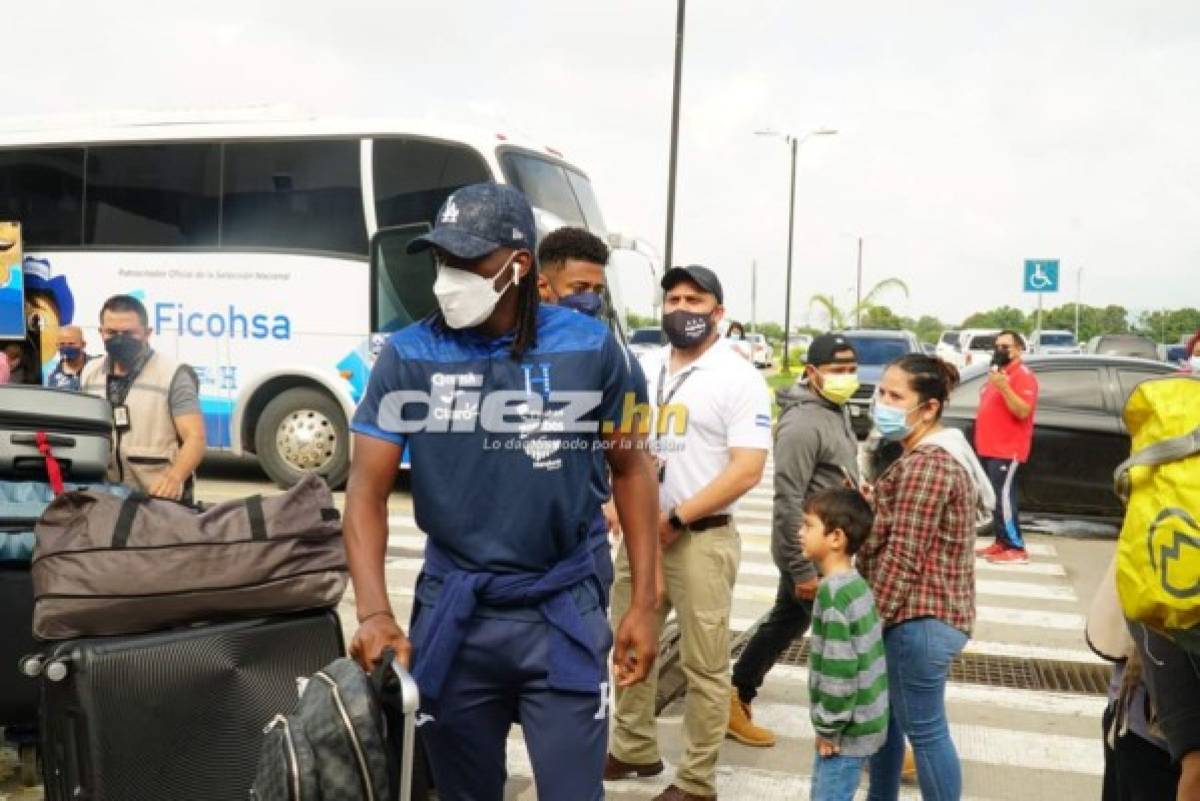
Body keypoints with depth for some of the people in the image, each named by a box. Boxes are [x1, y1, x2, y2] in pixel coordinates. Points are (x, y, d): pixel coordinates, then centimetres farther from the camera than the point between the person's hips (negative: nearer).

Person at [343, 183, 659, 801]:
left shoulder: (589, 347, -6)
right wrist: (374, 613, -20)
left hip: (562, 613, -1)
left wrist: (643, 604, 1)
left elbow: (631, 468, 4)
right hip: (452, 612, 1)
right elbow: (367, 490, -5)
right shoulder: (408, 356, -6)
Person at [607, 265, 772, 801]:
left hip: (701, 539, -6)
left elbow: (746, 470, -15)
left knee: (704, 665, 3)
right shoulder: (644, 369, 10)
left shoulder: (738, 377, -8)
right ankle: (634, 750, 34)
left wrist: (676, 520, -16)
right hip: (639, 532, 6)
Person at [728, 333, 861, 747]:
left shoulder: (836, 410, 9)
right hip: (810, 553, -10)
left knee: (784, 625, 18)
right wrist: (801, 568, -23)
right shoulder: (803, 423, -22)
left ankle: (736, 701, 31)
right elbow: (788, 502, -24)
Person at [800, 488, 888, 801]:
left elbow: (839, 669, -25)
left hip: (848, 726, -9)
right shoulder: (854, 583, 6)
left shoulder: (833, 592, -23)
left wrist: (828, 728, -15)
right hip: (860, 719, 10)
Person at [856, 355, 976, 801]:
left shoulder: (923, 466, -20)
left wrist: (870, 618, -17)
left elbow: (903, 555, -22)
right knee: (883, 714, 21)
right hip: (919, 614, 11)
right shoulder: (935, 458, 14)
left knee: (924, 730, 2)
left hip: (919, 618, -11)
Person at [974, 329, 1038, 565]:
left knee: (1003, 497, -13)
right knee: (994, 497, 10)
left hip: (1007, 450, -9)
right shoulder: (998, 372, 21)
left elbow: (1023, 411, -20)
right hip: (989, 448, 9)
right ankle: (1001, 542, 15)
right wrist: (981, 441, 19)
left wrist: (1004, 388, -31)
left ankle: (1016, 548, -11)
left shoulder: (1023, 375, -9)